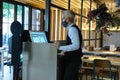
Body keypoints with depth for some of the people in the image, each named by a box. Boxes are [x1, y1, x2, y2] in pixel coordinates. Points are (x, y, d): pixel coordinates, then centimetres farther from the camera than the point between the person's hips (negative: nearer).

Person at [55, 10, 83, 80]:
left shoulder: (72, 29, -17)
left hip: (73, 60, -10)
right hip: (72, 59, 10)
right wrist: (65, 51, 12)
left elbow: (76, 45, -26)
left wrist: (61, 47, -29)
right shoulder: (72, 28, 13)